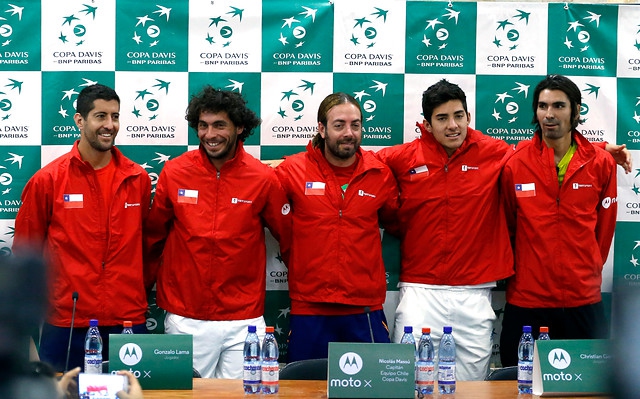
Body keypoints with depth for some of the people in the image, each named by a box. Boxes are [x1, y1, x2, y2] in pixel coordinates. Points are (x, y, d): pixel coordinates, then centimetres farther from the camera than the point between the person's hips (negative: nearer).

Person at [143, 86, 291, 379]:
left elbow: (288, 238, 7)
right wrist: (145, 288, 13)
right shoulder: (174, 173, -1)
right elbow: (153, 238, 9)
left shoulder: (263, 178, -3)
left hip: (244, 320, 0)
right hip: (185, 319, 1)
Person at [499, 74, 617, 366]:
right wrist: (515, 272, 10)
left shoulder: (601, 163, 1)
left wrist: (588, 272, 12)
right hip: (526, 298, -1)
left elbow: (604, 228, 10)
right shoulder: (515, 163, -2)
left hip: (584, 300, 1)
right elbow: (507, 226, 8)